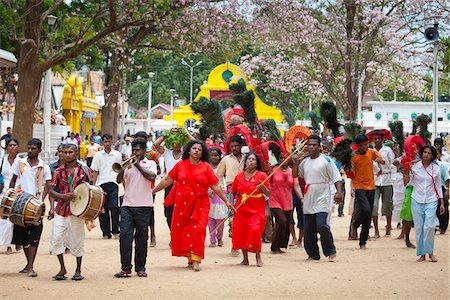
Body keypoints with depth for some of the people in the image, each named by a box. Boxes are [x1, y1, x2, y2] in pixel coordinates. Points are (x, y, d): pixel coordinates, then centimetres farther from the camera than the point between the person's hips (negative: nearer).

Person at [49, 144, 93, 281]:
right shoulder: (59, 171, 6)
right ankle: (62, 269, 8)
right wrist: (62, 196, -14)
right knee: (56, 237, -7)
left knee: (77, 241, 3)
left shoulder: (84, 170, 2)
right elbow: (51, 190, 5)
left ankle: (78, 271, 16)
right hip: (60, 210, 1)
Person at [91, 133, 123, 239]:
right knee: (103, 209, 2)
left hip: (113, 184, -1)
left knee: (114, 207, -12)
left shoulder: (117, 155, 9)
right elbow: (95, 172, 8)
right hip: (101, 184, 1)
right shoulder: (98, 155, 8)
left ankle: (115, 231, 0)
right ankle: (106, 232, 11)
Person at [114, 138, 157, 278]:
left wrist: (138, 164, -7)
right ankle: (125, 267, -8)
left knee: (142, 237, 3)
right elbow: (119, 180, 3)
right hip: (127, 205, 2)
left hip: (144, 206, -2)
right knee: (125, 235, -9)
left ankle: (140, 268, 10)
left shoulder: (150, 163, 9)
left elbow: (151, 176, -11)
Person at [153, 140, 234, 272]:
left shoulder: (206, 167, 3)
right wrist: (153, 191, 12)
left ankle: (196, 259, -12)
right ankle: (189, 257, 12)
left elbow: (216, 186, 3)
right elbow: (167, 180, 11)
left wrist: (226, 202, 0)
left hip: (200, 205, -2)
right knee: (180, 230, 1)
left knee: (198, 230, -12)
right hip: (182, 204, 2)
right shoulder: (181, 165, 6)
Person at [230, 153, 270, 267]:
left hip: (257, 210, -3)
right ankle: (245, 259, 12)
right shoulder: (239, 176, 9)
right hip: (241, 209, 3)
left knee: (255, 231, -17)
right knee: (241, 233, 1)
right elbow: (232, 192, 15)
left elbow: (268, 194, 0)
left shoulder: (262, 175, 0)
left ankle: (258, 257, -5)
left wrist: (262, 186, -19)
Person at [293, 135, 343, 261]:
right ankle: (313, 254, 17)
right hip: (308, 201, 6)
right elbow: (295, 175, 19)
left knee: (321, 225, -19)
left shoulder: (326, 160, -3)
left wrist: (339, 192, -21)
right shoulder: (305, 161, 14)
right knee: (308, 230, 6)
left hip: (322, 200, -6)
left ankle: (330, 252, -3)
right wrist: (297, 161, 5)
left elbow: (336, 177, -7)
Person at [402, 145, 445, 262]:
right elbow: (408, 182, -1)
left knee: (429, 226, -13)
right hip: (417, 200, 1)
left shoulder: (436, 169, 4)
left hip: (431, 201, -1)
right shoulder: (415, 167, 0)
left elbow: (438, 186, 10)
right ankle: (422, 254, 10)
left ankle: (430, 252, 0)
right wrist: (406, 172, -17)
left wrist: (441, 203, 9)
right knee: (418, 228, 1)